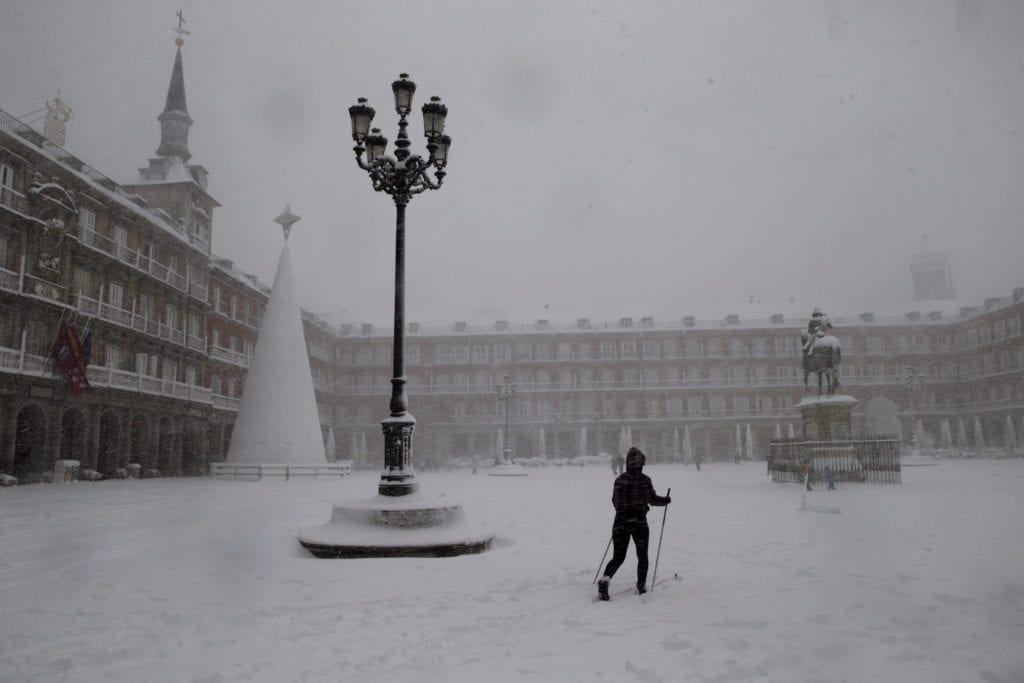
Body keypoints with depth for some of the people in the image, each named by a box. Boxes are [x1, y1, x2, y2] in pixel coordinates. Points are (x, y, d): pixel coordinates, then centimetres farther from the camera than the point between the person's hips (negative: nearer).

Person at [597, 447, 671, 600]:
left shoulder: (619, 479, 2)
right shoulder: (644, 480, -7)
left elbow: (615, 501, 10)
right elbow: (652, 499, -4)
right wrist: (666, 500, 14)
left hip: (621, 521, 3)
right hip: (639, 521, -2)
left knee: (618, 557, 7)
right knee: (642, 556, 16)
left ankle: (605, 579, -16)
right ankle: (641, 585, 16)